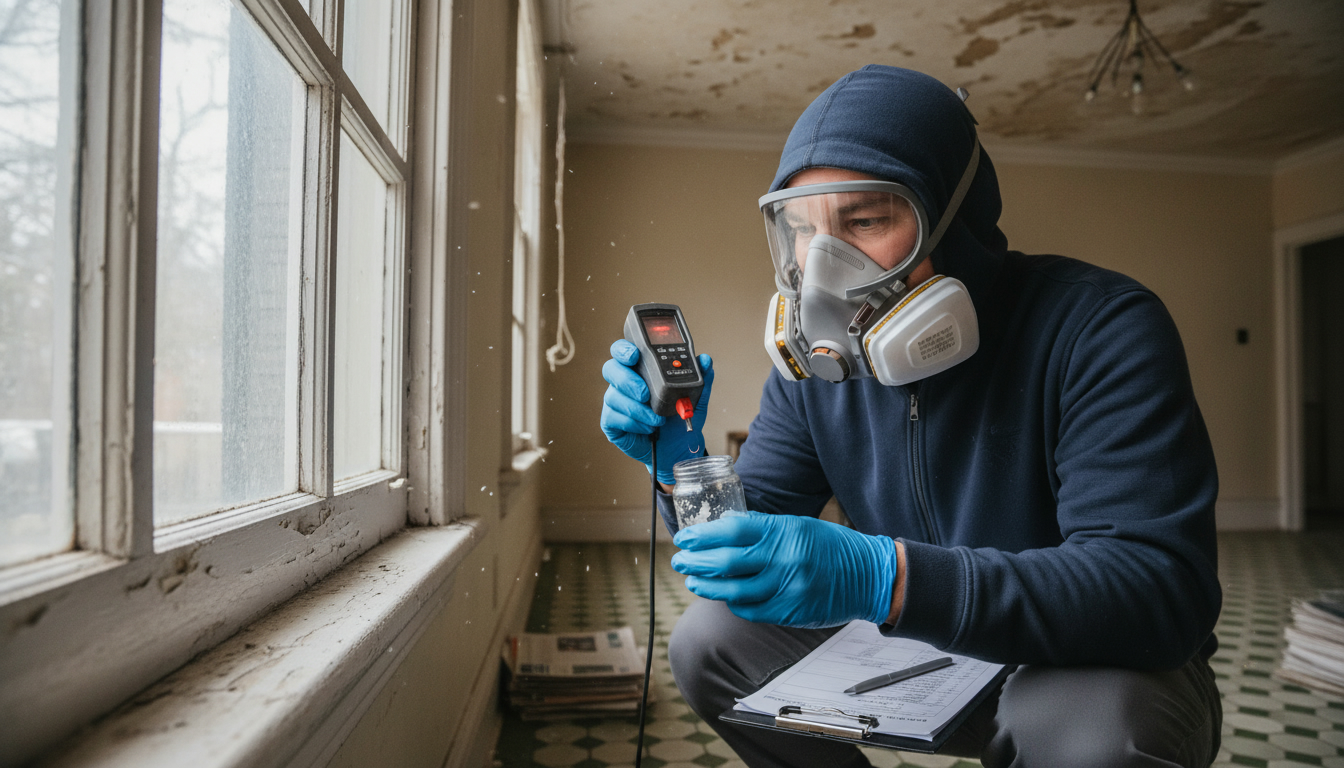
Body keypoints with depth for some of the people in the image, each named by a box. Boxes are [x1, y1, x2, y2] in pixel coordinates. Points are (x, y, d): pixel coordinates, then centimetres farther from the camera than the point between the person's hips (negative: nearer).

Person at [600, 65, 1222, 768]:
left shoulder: (1099, 330, -25)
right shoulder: (815, 363, -8)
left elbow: (1164, 588, -34)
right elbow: (754, 533, -2)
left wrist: (885, 576, -47)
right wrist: (680, 464, -25)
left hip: (1108, 667, -4)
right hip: (918, 645, 5)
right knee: (706, 642, -4)